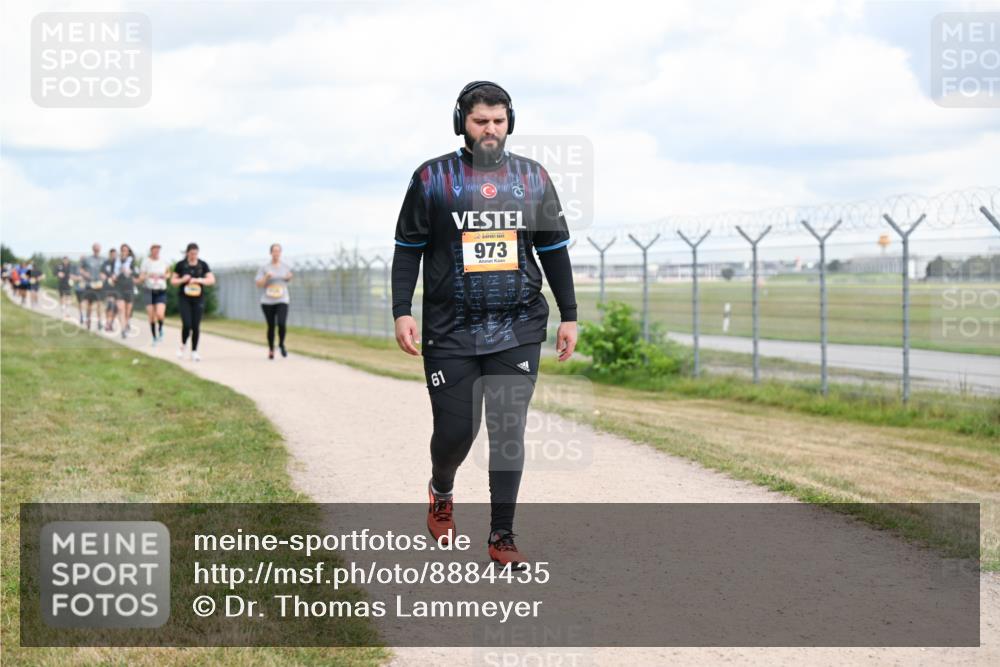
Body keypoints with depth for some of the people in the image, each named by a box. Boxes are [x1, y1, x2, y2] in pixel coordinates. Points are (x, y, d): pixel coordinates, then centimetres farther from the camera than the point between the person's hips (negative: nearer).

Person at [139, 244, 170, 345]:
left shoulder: (163, 261, 1)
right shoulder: (146, 262, -5)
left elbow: (168, 273, 19)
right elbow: (140, 279, -4)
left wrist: (166, 276, -3)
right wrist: (148, 276, -24)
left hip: (161, 291, 1)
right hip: (149, 291, -1)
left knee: (160, 315, -17)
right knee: (151, 316, -1)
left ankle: (160, 328, 16)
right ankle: (154, 338, 17)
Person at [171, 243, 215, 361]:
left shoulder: (202, 265, 1)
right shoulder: (181, 265, -1)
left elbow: (212, 280, -5)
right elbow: (173, 281, 5)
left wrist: (199, 280, -19)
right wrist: (182, 280, -15)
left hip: (198, 299, 1)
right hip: (184, 298, -1)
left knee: (196, 326, -1)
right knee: (186, 325, -13)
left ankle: (194, 352, 10)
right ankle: (183, 345, 14)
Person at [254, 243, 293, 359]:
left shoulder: (285, 266, 7)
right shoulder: (264, 268, -1)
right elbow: (258, 284, -3)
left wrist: (289, 278, 1)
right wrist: (266, 277, -20)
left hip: (282, 301, 0)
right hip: (267, 301, 0)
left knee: (281, 324, -19)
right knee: (271, 326, 4)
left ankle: (281, 344, 7)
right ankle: (271, 349, 26)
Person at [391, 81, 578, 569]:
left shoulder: (533, 178, 7)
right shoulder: (433, 178, 0)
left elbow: (555, 251, 12)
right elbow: (408, 249, 3)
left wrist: (569, 316, 9)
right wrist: (402, 312, -5)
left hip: (518, 331, 2)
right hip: (451, 331, -1)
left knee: (508, 431, -2)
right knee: (455, 429, 0)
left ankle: (502, 537, 6)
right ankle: (441, 493, 34)